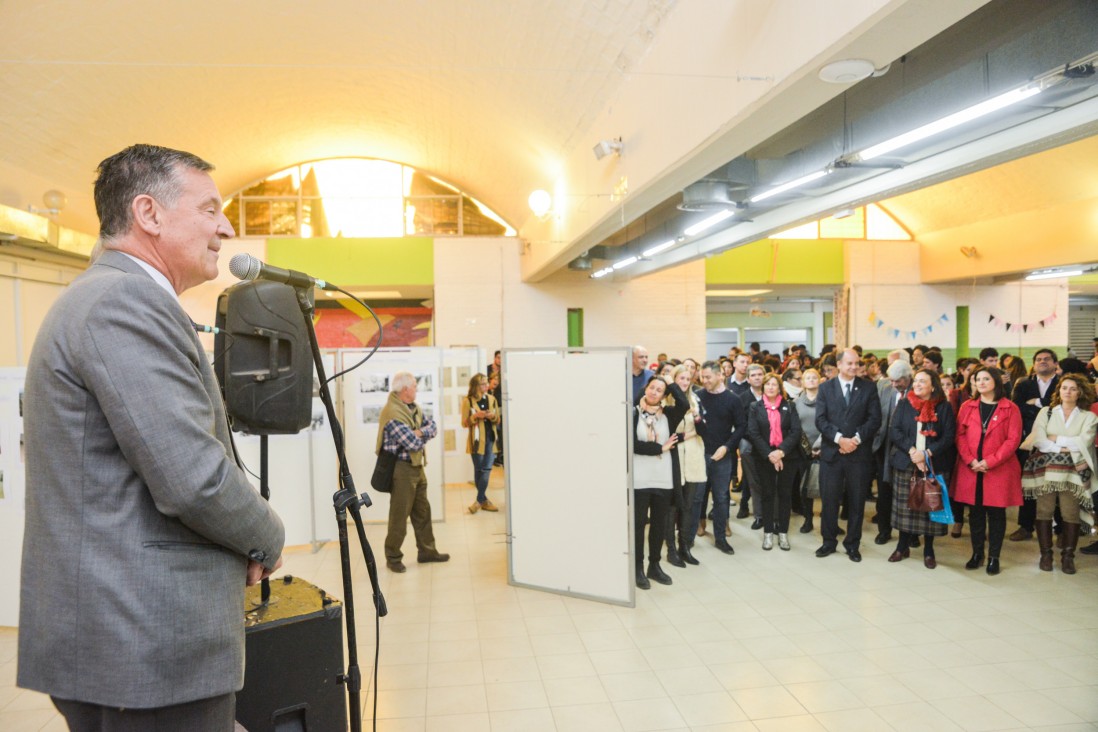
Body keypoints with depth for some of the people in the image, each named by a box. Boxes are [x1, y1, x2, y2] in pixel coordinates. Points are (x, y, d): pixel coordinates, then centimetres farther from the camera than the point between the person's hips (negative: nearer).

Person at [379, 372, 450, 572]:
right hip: (401, 468, -9)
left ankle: (427, 551, 28)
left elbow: (432, 426, 5)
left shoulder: (413, 407, 9)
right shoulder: (392, 413, -21)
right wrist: (423, 435, -3)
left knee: (422, 511, 16)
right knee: (399, 515, 1)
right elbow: (414, 443, -25)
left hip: (417, 466, 9)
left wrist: (420, 432, -15)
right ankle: (393, 558, 14)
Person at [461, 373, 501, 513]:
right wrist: (476, 416, -19)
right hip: (476, 439, -3)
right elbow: (464, 423, -3)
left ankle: (479, 500, 2)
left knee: (487, 469, -5)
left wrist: (492, 416, -8)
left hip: (490, 438, 3)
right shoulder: (468, 401, -4)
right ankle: (484, 500, 16)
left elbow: (498, 420, 14)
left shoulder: (492, 399, 8)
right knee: (478, 470, 4)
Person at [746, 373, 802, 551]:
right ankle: (768, 533, 13)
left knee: (785, 494, 5)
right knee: (767, 494, 5)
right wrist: (769, 454, -16)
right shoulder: (755, 407, 3)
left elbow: (796, 431, -5)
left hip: (787, 456, 1)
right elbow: (753, 433, -6)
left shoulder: (789, 406, 5)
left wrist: (782, 451, -17)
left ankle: (783, 533, 14)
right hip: (764, 457, 0)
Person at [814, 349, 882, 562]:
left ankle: (853, 544, 20)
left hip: (859, 453, 0)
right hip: (832, 452, 0)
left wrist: (857, 439, -13)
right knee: (829, 500, 4)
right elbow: (820, 419, -3)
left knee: (856, 501, 7)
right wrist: (839, 438, -16)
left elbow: (875, 419, -2)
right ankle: (829, 541, 19)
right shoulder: (826, 388, 5)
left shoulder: (869, 387, 4)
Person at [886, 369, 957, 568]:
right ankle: (903, 546, 18)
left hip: (934, 465, -1)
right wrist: (912, 451, -14)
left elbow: (949, 436, -4)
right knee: (905, 506, 4)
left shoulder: (944, 407, 3)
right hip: (905, 463, 1)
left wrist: (927, 453, -16)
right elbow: (894, 431, 0)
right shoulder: (904, 405, 8)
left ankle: (928, 551, 14)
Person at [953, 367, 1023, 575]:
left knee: (996, 513, 4)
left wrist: (989, 462, -14)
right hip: (970, 470, 2)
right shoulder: (967, 407, 8)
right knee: (975, 512, 9)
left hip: (999, 470, -2)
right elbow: (960, 435, 3)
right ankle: (977, 553, 20)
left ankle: (994, 557, 14)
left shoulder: (1010, 408, -1)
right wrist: (971, 461, -10)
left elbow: (1013, 439, -7)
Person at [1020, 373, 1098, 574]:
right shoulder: (1045, 412, 10)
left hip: (1073, 472, 0)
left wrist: (1057, 439, -4)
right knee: (1044, 511, 0)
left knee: (1070, 513, -4)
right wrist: (1066, 449, -9)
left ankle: (1068, 556, 7)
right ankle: (1046, 554, 8)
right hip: (1045, 469, 1)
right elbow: (1039, 440, -2)